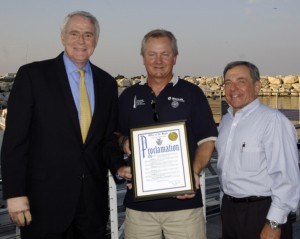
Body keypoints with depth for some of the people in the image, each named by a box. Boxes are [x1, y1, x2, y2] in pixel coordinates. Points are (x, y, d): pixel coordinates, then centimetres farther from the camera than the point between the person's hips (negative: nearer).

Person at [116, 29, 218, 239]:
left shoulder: (192, 93, 3)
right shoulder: (129, 96, 10)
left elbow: (207, 140, 3)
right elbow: (118, 136, 17)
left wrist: (195, 171, -13)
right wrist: (124, 142, -5)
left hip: (183, 200, -2)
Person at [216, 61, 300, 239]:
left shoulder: (273, 121, -18)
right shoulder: (226, 121, 8)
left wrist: (274, 224, -19)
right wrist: (226, 203, 17)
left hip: (262, 213, -7)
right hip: (229, 209, 7)